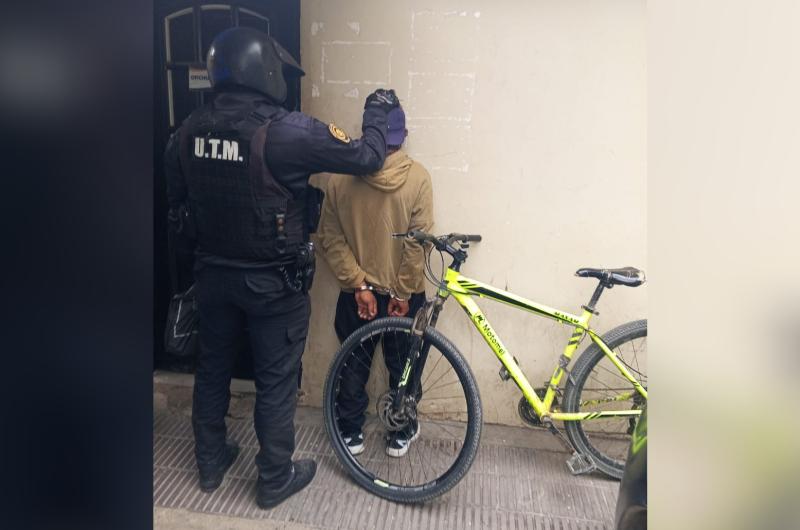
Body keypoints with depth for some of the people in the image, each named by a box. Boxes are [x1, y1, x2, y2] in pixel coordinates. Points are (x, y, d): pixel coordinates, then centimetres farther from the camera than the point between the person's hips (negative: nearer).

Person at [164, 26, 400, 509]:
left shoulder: (190, 130, -3)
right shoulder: (288, 131, -22)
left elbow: (177, 202, 8)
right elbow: (368, 157, -16)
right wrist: (378, 112, 3)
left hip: (213, 274, 6)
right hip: (274, 283, -5)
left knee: (212, 369, 21)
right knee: (276, 382, 10)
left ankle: (210, 464, 40)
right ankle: (276, 479, 28)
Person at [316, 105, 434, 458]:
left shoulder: (340, 177, -10)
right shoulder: (417, 177, -14)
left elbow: (330, 240, -10)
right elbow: (418, 242, -15)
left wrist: (359, 285, -7)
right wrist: (403, 293, -8)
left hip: (356, 293, 1)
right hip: (403, 294, -1)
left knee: (353, 366, 19)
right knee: (402, 367, 17)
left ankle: (350, 432, 32)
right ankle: (402, 433, 32)